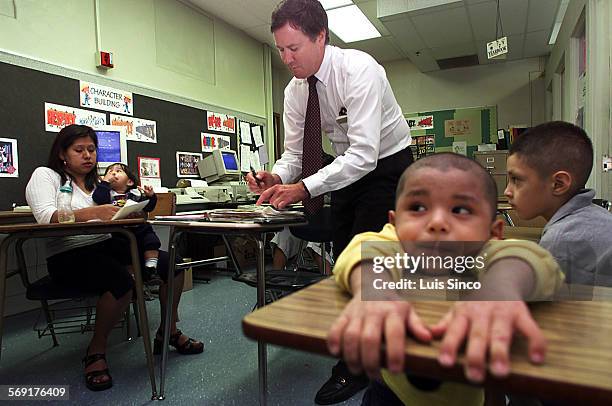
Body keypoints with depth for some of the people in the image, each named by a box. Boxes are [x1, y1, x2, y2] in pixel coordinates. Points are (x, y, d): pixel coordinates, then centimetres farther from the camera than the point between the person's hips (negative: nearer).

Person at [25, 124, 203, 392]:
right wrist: (95, 212, -34)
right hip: (68, 255, -6)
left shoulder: (99, 182, 20)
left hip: (109, 246, 6)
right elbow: (45, 216, -19)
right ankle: (96, 351, -10)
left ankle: (168, 332, 11)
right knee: (122, 281, -35)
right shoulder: (45, 175, 2)